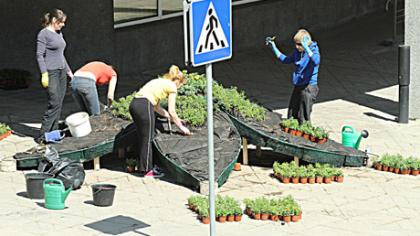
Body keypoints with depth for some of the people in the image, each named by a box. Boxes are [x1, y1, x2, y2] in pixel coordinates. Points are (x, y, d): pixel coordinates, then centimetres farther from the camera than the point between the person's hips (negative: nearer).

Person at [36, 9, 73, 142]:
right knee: (54, 104, -14)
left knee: (59, 104, 6)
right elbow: (39, 55, -13)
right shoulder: (44, 34, -9)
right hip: (51, 72, -9)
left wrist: (68, 71, 24)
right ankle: (42, 136, -12)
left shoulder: (59, 34, 16)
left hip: (61, 72, 9)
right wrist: (44, 73, -19)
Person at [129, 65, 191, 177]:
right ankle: (147, 170, 6)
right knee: (147, 139, 1)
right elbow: (171, 111, 2)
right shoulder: (171, 86, 4)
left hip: (134, 104, 8)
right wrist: (181, 127, 12)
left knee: (143, 138, 18)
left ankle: (143, 166, 26)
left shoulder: (161, 82, 28)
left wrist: (173, 118, 37)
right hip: (144, 106, -8)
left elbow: (156, 107, 31)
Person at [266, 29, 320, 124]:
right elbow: (286, 60, 21)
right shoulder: (297, 51, 4)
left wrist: (306, 48, -50)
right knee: (292, 117, 15)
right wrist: (273, 47, 15)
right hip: (298, 87, 8)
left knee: (303, 119, -2)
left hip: (308, 88, -8)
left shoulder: (313, 50, -17)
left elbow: (316, 61, -40)